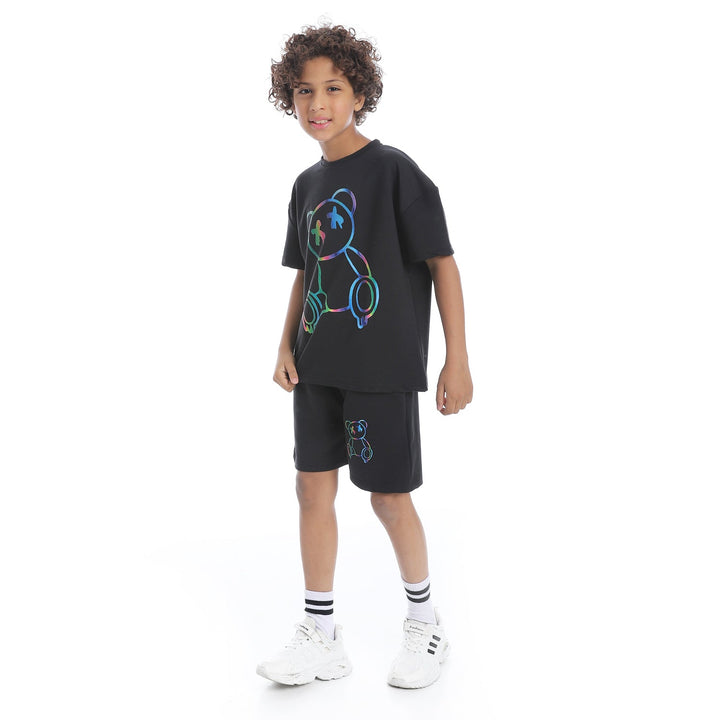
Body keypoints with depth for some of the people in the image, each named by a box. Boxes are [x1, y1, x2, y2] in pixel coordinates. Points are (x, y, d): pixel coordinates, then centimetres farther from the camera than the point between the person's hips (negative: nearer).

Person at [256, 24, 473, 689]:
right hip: (318, 366, 6)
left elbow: (442, 264, -9)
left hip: (383, 366, -6)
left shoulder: (394, 170, -8)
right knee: (314, 486, 6)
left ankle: (426, 624, 25)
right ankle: (322, 638, 20)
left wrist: (458, 359, -13)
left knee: (388, 495, 1)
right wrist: (287, 346, 6)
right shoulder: (307, 184, 11)